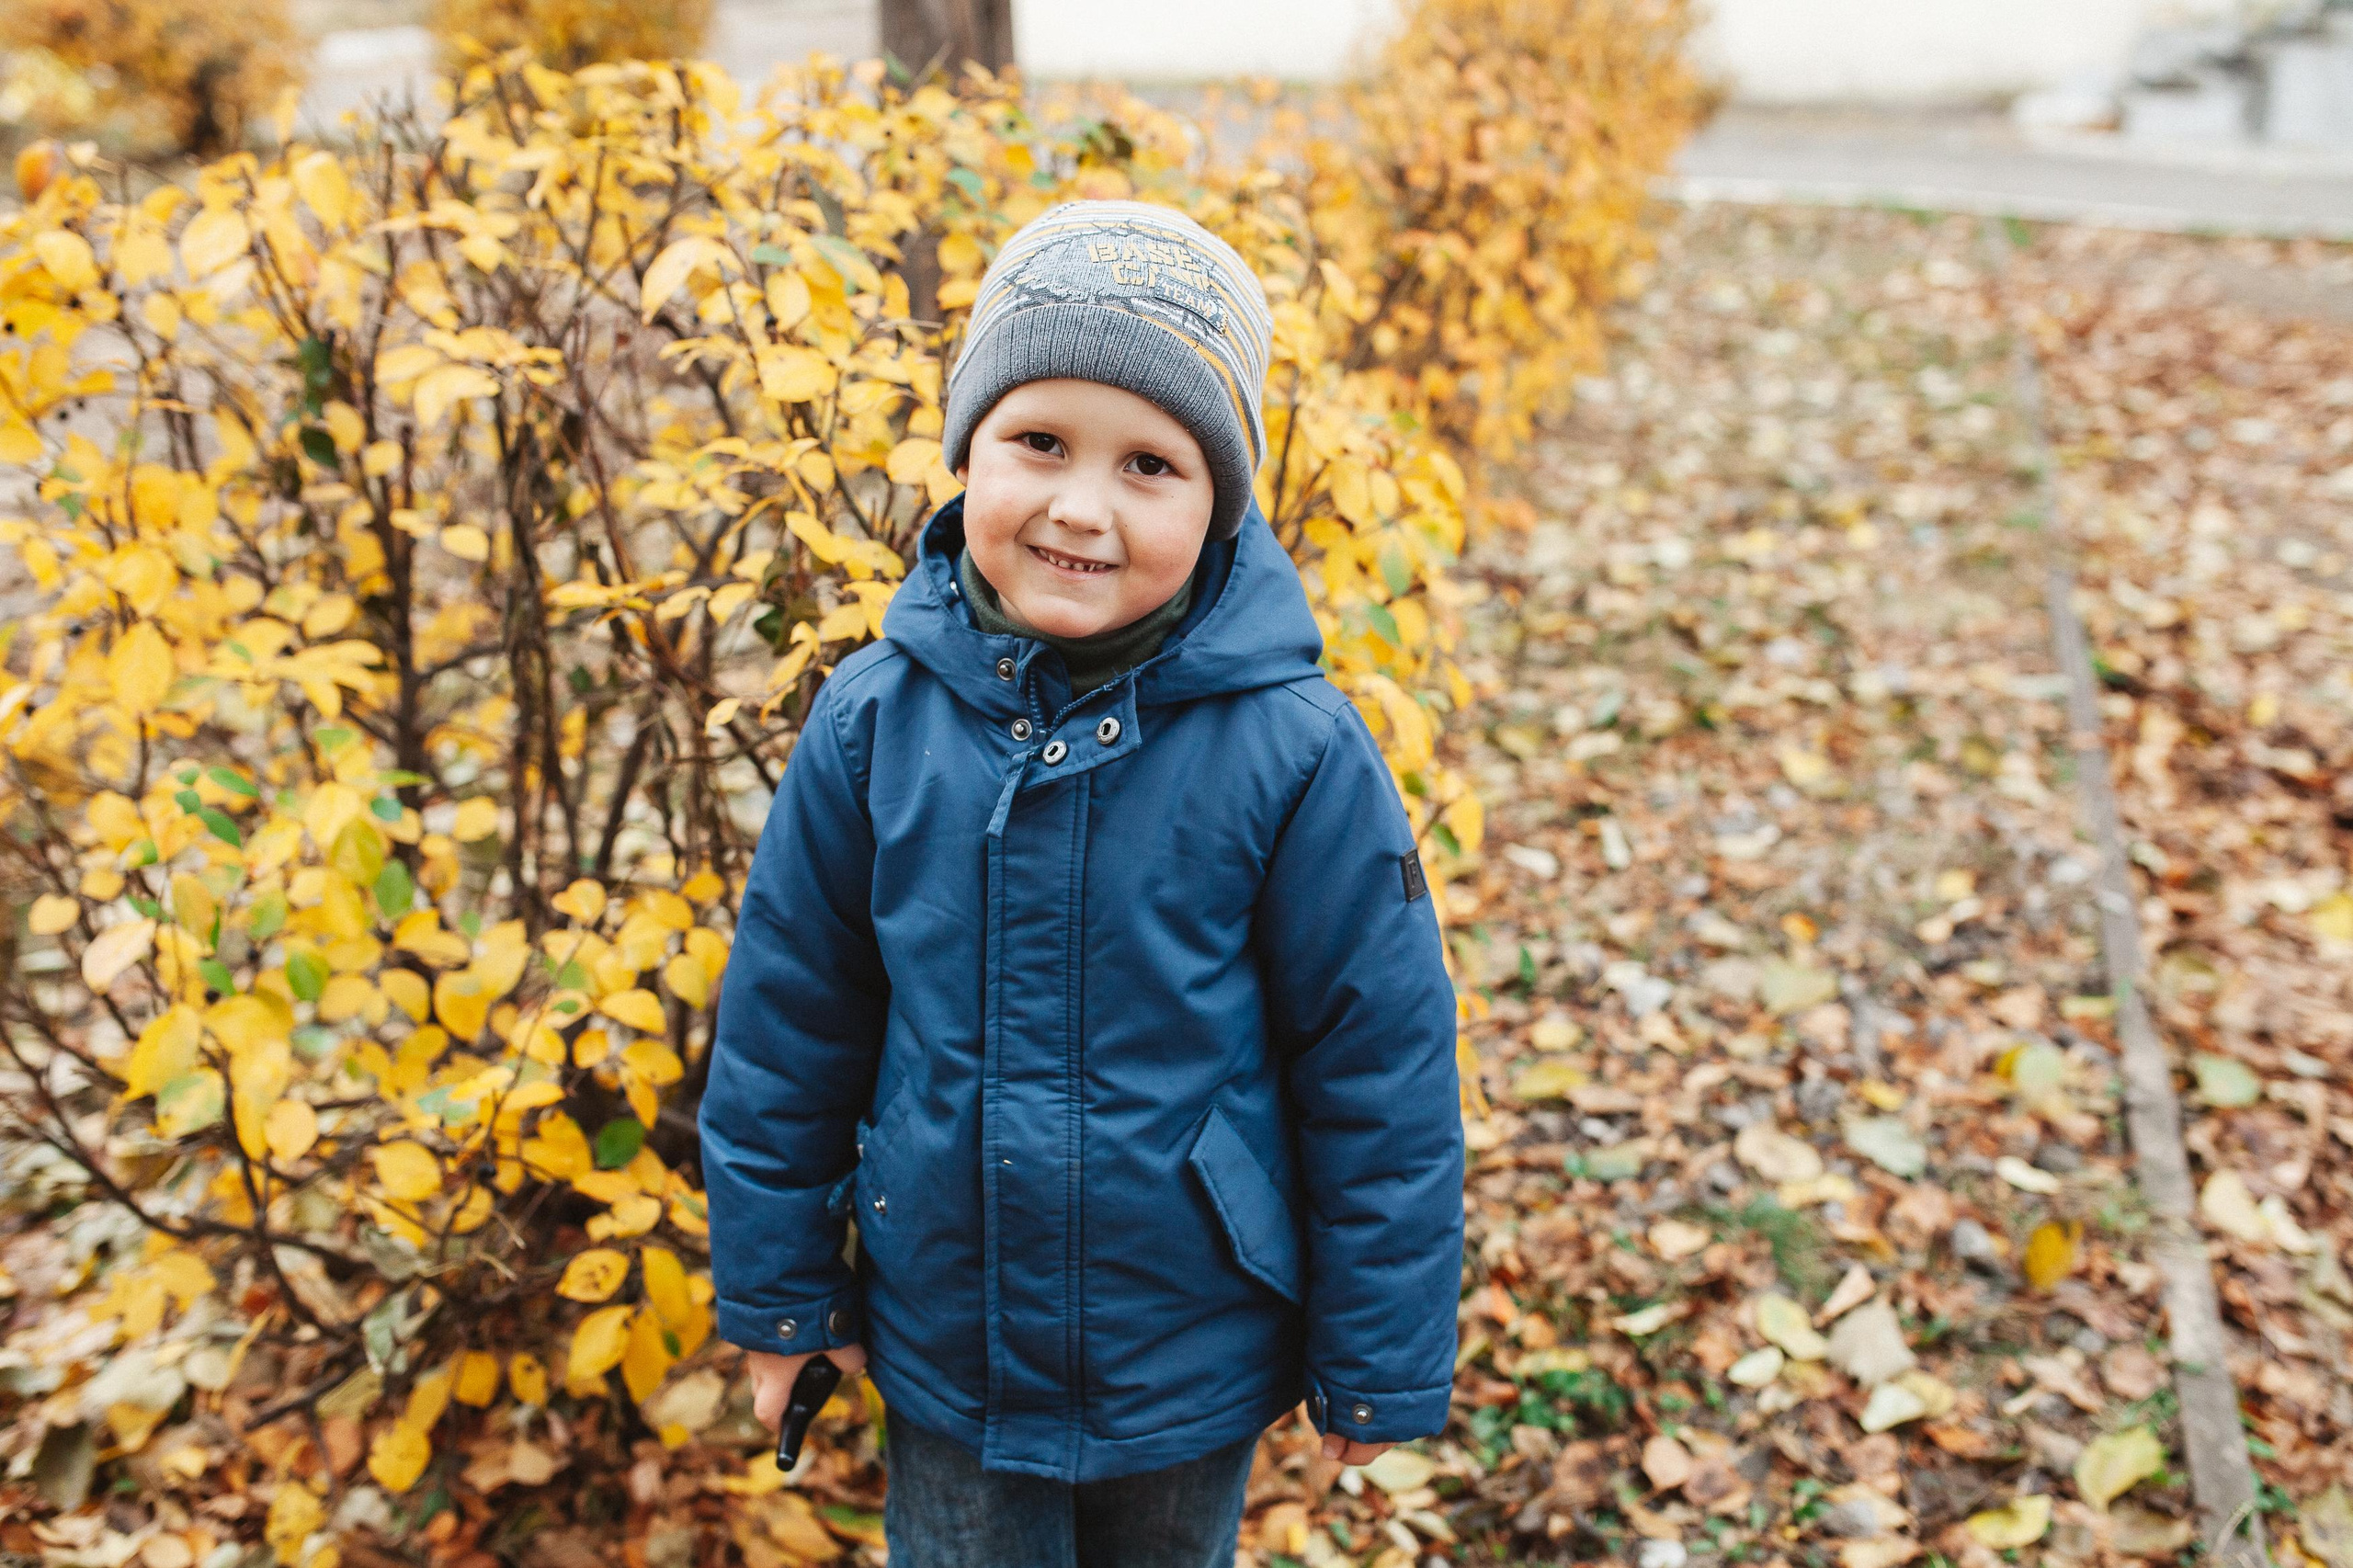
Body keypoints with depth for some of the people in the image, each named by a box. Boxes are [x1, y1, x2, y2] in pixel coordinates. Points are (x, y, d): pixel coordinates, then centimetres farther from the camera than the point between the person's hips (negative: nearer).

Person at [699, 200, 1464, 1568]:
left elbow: (1382, 1073, -11)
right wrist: (777, 1292, 6)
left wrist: (1380, 1365, -4)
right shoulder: (874, 720, -13)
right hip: (943, 1354, 1)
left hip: (1195, 1368, -1)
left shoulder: (1293, 750, -20)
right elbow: (784, 1028, -1)